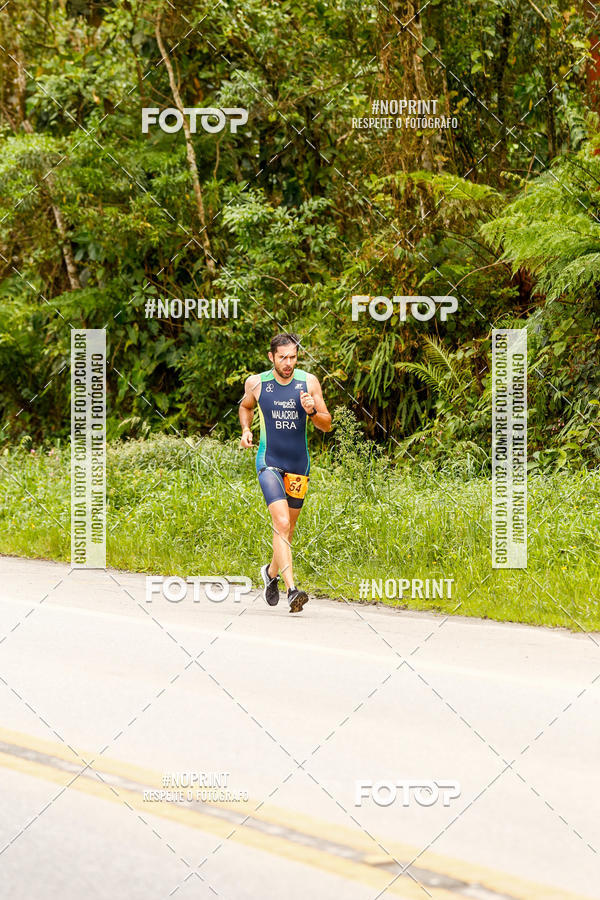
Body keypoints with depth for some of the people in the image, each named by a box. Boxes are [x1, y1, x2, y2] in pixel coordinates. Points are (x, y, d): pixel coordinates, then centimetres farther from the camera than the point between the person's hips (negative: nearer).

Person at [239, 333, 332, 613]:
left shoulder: (309, 382, -4)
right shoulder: (256, 383, -4)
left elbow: (327, 425, -1)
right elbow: (245, 406, 19)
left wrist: (312, 411, -21)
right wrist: (246, 429, 0)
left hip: (298, 464, 3)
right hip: (269, 462, -3)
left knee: (288, 527, 15)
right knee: (281, 523, -20)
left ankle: (271, 571, 43)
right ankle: (292, 589, -27)